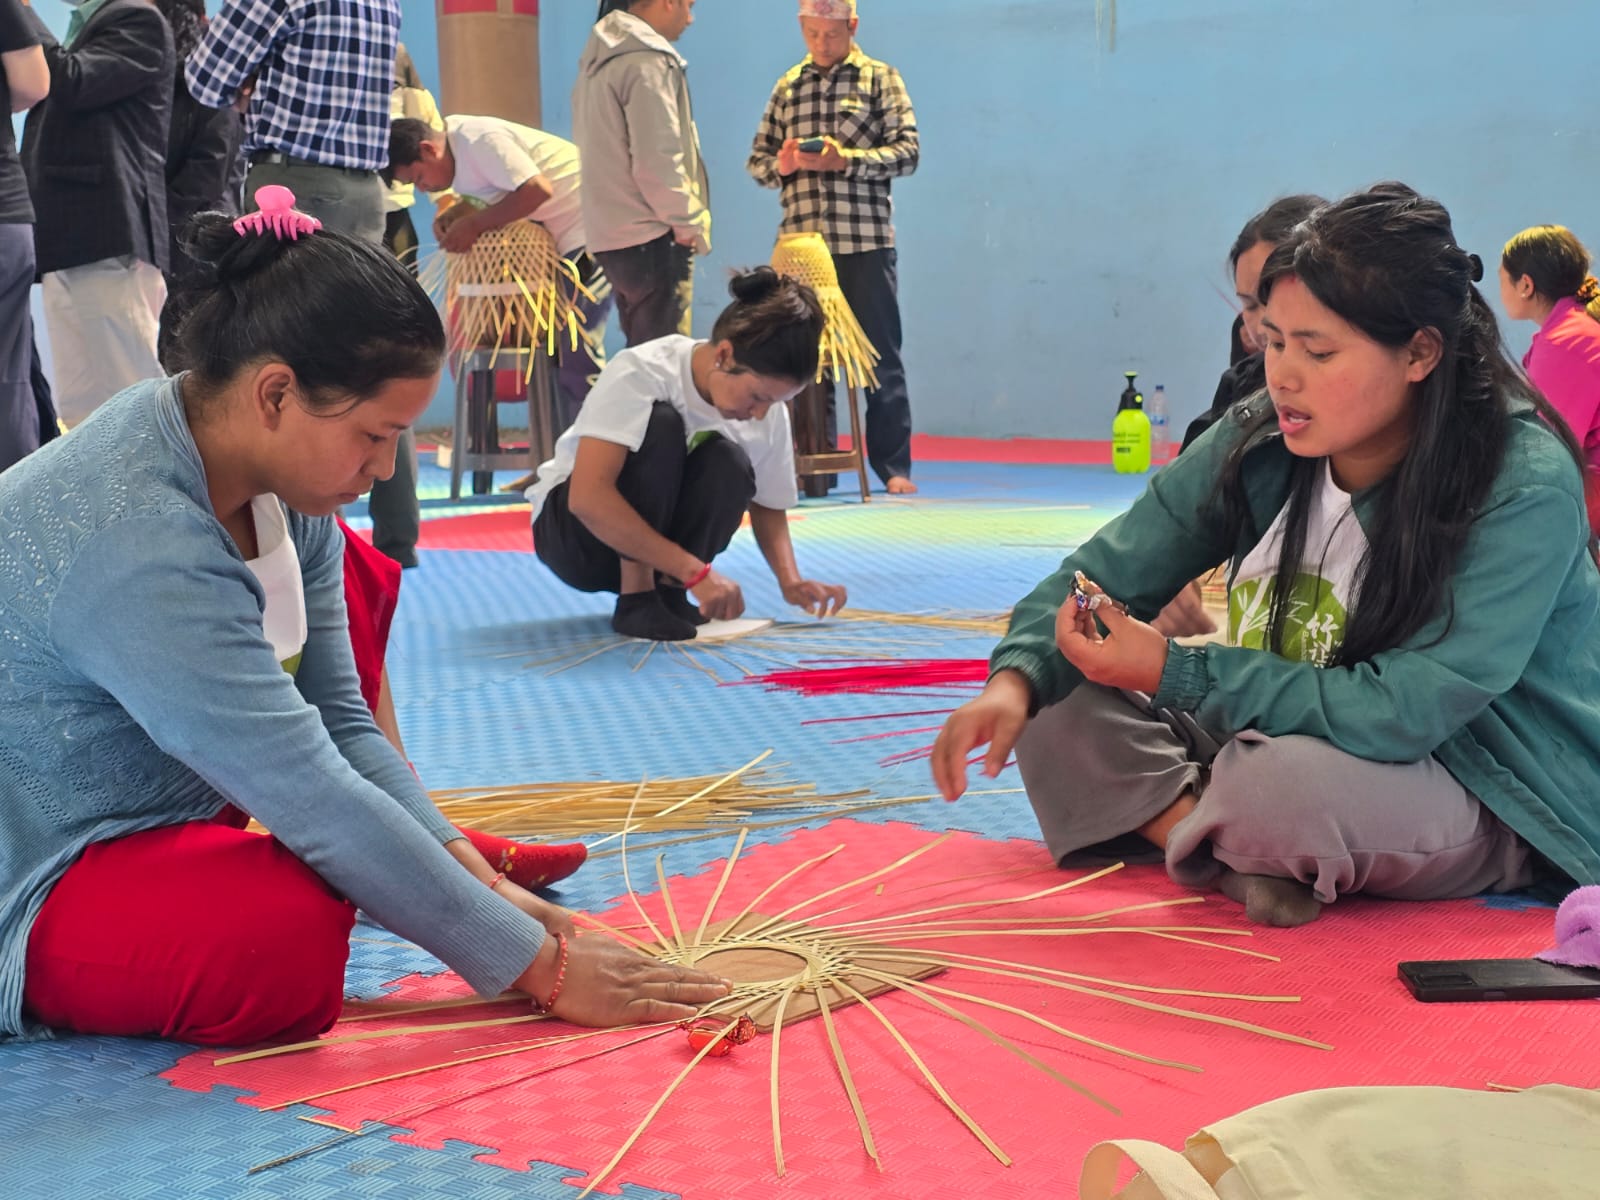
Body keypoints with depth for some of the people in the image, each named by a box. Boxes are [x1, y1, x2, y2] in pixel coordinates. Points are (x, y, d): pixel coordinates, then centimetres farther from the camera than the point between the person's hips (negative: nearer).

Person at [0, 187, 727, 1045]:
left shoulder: (288, 499, -5)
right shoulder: (136, 547, -34)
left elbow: (337, 723, 0)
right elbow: (318, 805, -32)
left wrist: (475, 879, -10)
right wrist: (539, 967, -26)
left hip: (161, 797, 9)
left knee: (359, 574, 9)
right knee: (293, 938, -37)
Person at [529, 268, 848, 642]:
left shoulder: (769, 411, -12)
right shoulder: (641, 372, -29)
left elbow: (768, 507, 2)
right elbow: (588, 498, -37)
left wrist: (791, 581, -18)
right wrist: (695, 569, -42)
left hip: (660, 535, 4)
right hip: (574, 529, -4)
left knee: (729, 464, -27)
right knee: (661, 425, -32)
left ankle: (666, 587, -12)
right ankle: (635, 597, -24)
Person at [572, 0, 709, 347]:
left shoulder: (601, 58, 16)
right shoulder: (647, 61, -14)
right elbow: (656, 160, -19)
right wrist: (688, 225, -8)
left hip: (610, 234, 9)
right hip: (651, 239, -9)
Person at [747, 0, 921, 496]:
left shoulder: (880, 78, 5)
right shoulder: (787, 87, 14)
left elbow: (907, 150, -4)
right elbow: (758, 160, 13)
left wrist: (845, 159, -17)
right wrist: (783, 164, -9)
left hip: (866, 241, -3)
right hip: (801, 241, 3)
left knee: (881, 357, -1)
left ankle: (894, 467, 3)